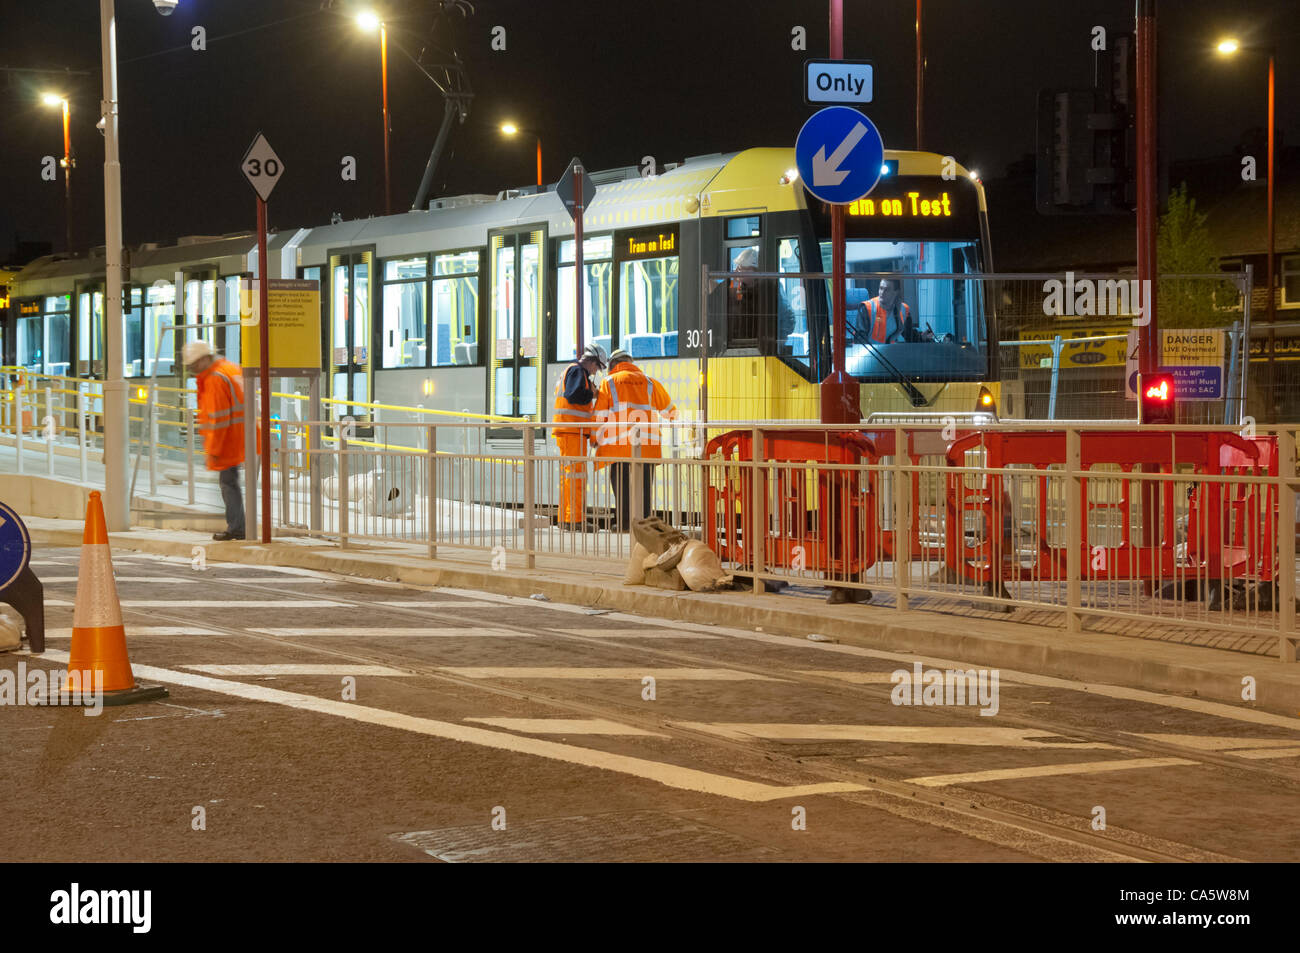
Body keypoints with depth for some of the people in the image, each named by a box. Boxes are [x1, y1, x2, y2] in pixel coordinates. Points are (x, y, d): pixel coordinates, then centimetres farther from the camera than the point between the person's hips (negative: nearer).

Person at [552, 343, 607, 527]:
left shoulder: (570, 371, 24)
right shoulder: (577, 371, -7)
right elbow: (573, 395, -22)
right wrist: (592, 394, -8)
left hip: (565, 430, 11)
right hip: (573, 430, -11)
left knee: (568, 474, 13)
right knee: (577, 473, -11)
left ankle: (565, 518, 16)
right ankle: (575, 519, -13)